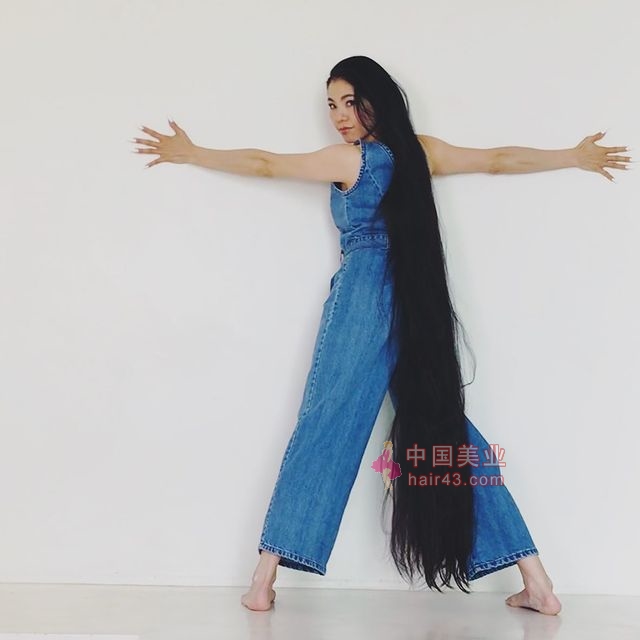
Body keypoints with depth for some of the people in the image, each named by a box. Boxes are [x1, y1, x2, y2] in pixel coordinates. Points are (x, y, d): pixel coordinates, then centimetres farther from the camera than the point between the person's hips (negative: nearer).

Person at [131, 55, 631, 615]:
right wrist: (577, 156, 33)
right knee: (445, 427, 7)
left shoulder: (349, 160, -3)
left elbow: (265, 164, 4)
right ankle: (536, 580, 8)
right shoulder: (421, 152, 10)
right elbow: (501, 159, 20)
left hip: (363, 303, -5)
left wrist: (190, 154, 15)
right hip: (420, 307, 5)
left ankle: (265, 580, 3)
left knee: (323, 432, -1)